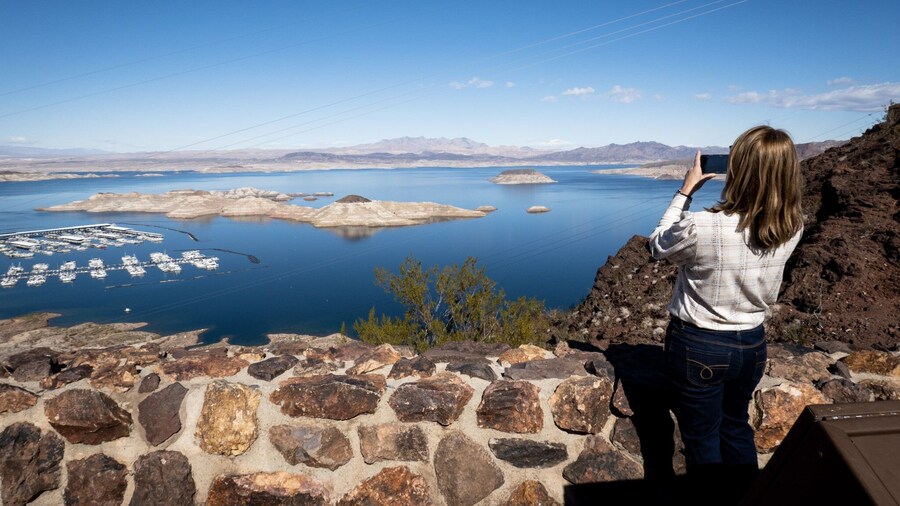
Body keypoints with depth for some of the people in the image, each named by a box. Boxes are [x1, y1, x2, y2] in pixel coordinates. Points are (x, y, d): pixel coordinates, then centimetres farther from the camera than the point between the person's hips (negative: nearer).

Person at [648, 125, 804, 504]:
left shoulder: (701, 227, -28)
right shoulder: (792, 228, -11)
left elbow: (658, 245, -6)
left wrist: (685, 191, -2)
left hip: (697, 346, -5)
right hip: (752, 343, 6)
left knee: (702, 438, 13)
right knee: (737, 428, 27)